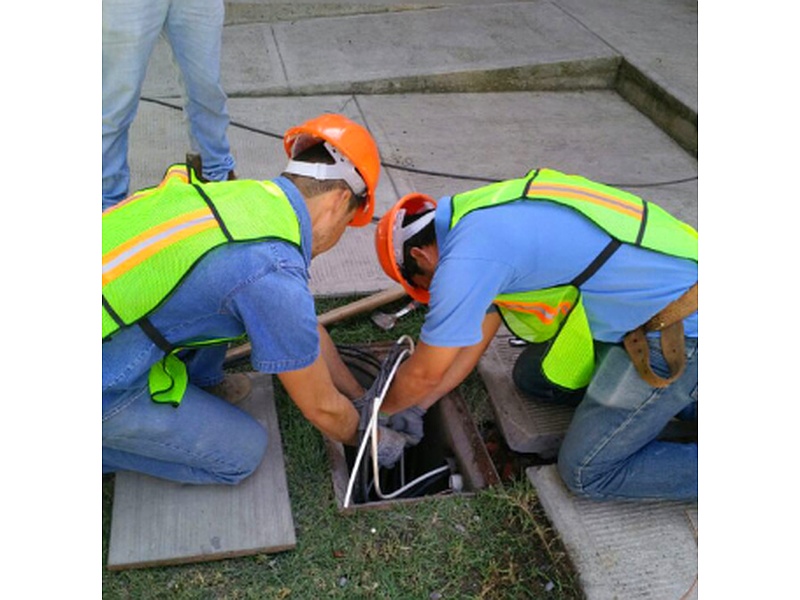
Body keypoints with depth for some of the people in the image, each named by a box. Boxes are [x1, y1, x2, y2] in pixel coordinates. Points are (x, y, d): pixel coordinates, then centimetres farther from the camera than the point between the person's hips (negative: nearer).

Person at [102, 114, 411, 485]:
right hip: (102, 382, -8)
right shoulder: (272, 273, -27)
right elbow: (322, 408, -11)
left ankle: (199, 383, 24)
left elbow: (304, 326, 13)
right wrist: (372, 440, 10)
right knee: (242, 453, 3)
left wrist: (360, 398, 22)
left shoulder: (251, 196, 0)